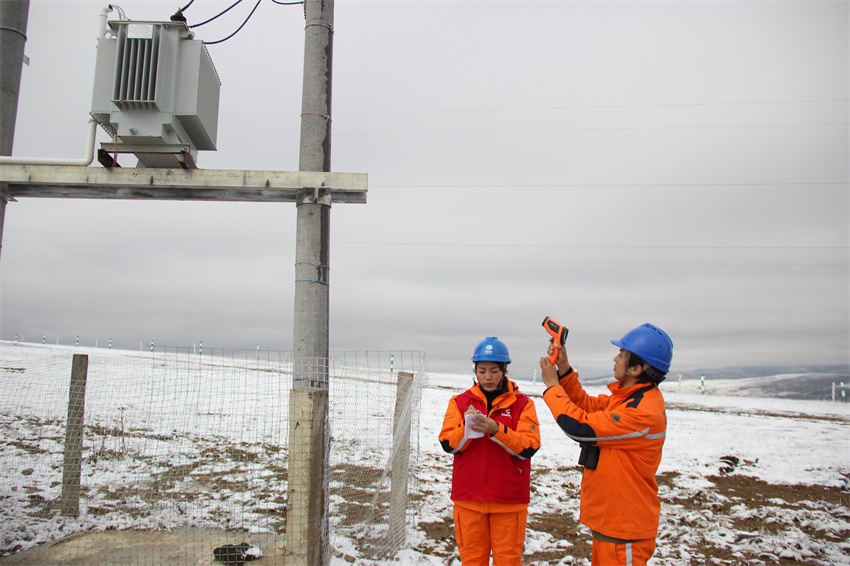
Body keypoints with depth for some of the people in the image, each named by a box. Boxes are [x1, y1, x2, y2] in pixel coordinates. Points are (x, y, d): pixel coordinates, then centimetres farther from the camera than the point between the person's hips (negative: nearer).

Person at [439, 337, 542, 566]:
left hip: (508, 500, -1)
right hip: (468, 498, 2)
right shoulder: (460, 401, 5)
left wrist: (496, 430, -23)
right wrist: (465, 427, -21)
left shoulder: (522, 404, 0)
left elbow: (529, 448, -10)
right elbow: (448, 444, -2)